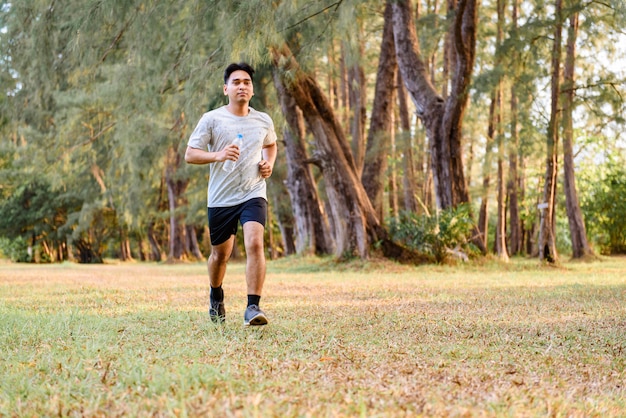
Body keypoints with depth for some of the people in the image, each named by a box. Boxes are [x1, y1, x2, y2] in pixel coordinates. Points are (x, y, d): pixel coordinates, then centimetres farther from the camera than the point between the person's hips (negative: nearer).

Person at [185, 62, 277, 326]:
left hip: (253, 194, 1)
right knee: (221, 255, 12)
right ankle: (216, 297, 42)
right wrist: (218, 156, -22)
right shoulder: (211, 120, -3)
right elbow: (189, 154, -5)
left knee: (255, 244, -22)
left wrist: (269, 164, 7)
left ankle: (253, 307, -21)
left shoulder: (263, 121, 7)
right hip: (221, 198, -1)